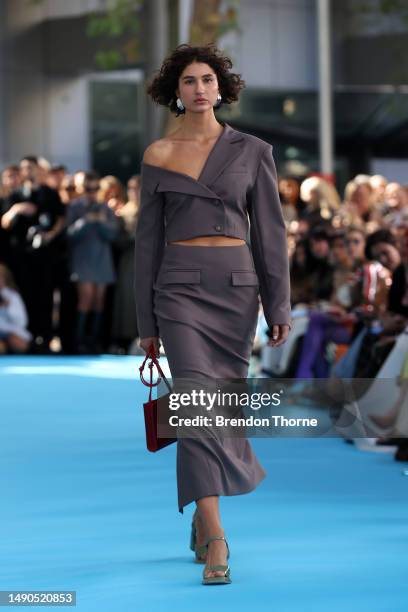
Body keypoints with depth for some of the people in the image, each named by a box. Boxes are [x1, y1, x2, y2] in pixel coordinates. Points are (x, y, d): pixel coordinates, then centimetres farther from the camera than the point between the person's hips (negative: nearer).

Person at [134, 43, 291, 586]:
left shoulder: (252, 151, 5)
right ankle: (215, 538, -20)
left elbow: (270, 231, 4)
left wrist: (279, 307, -2)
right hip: (180, 287, -1)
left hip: (236, 286, 1)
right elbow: (148, 239, 7)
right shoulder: (158, 156, 5)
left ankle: (202, 517, 29)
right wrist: (146, 321, 5)